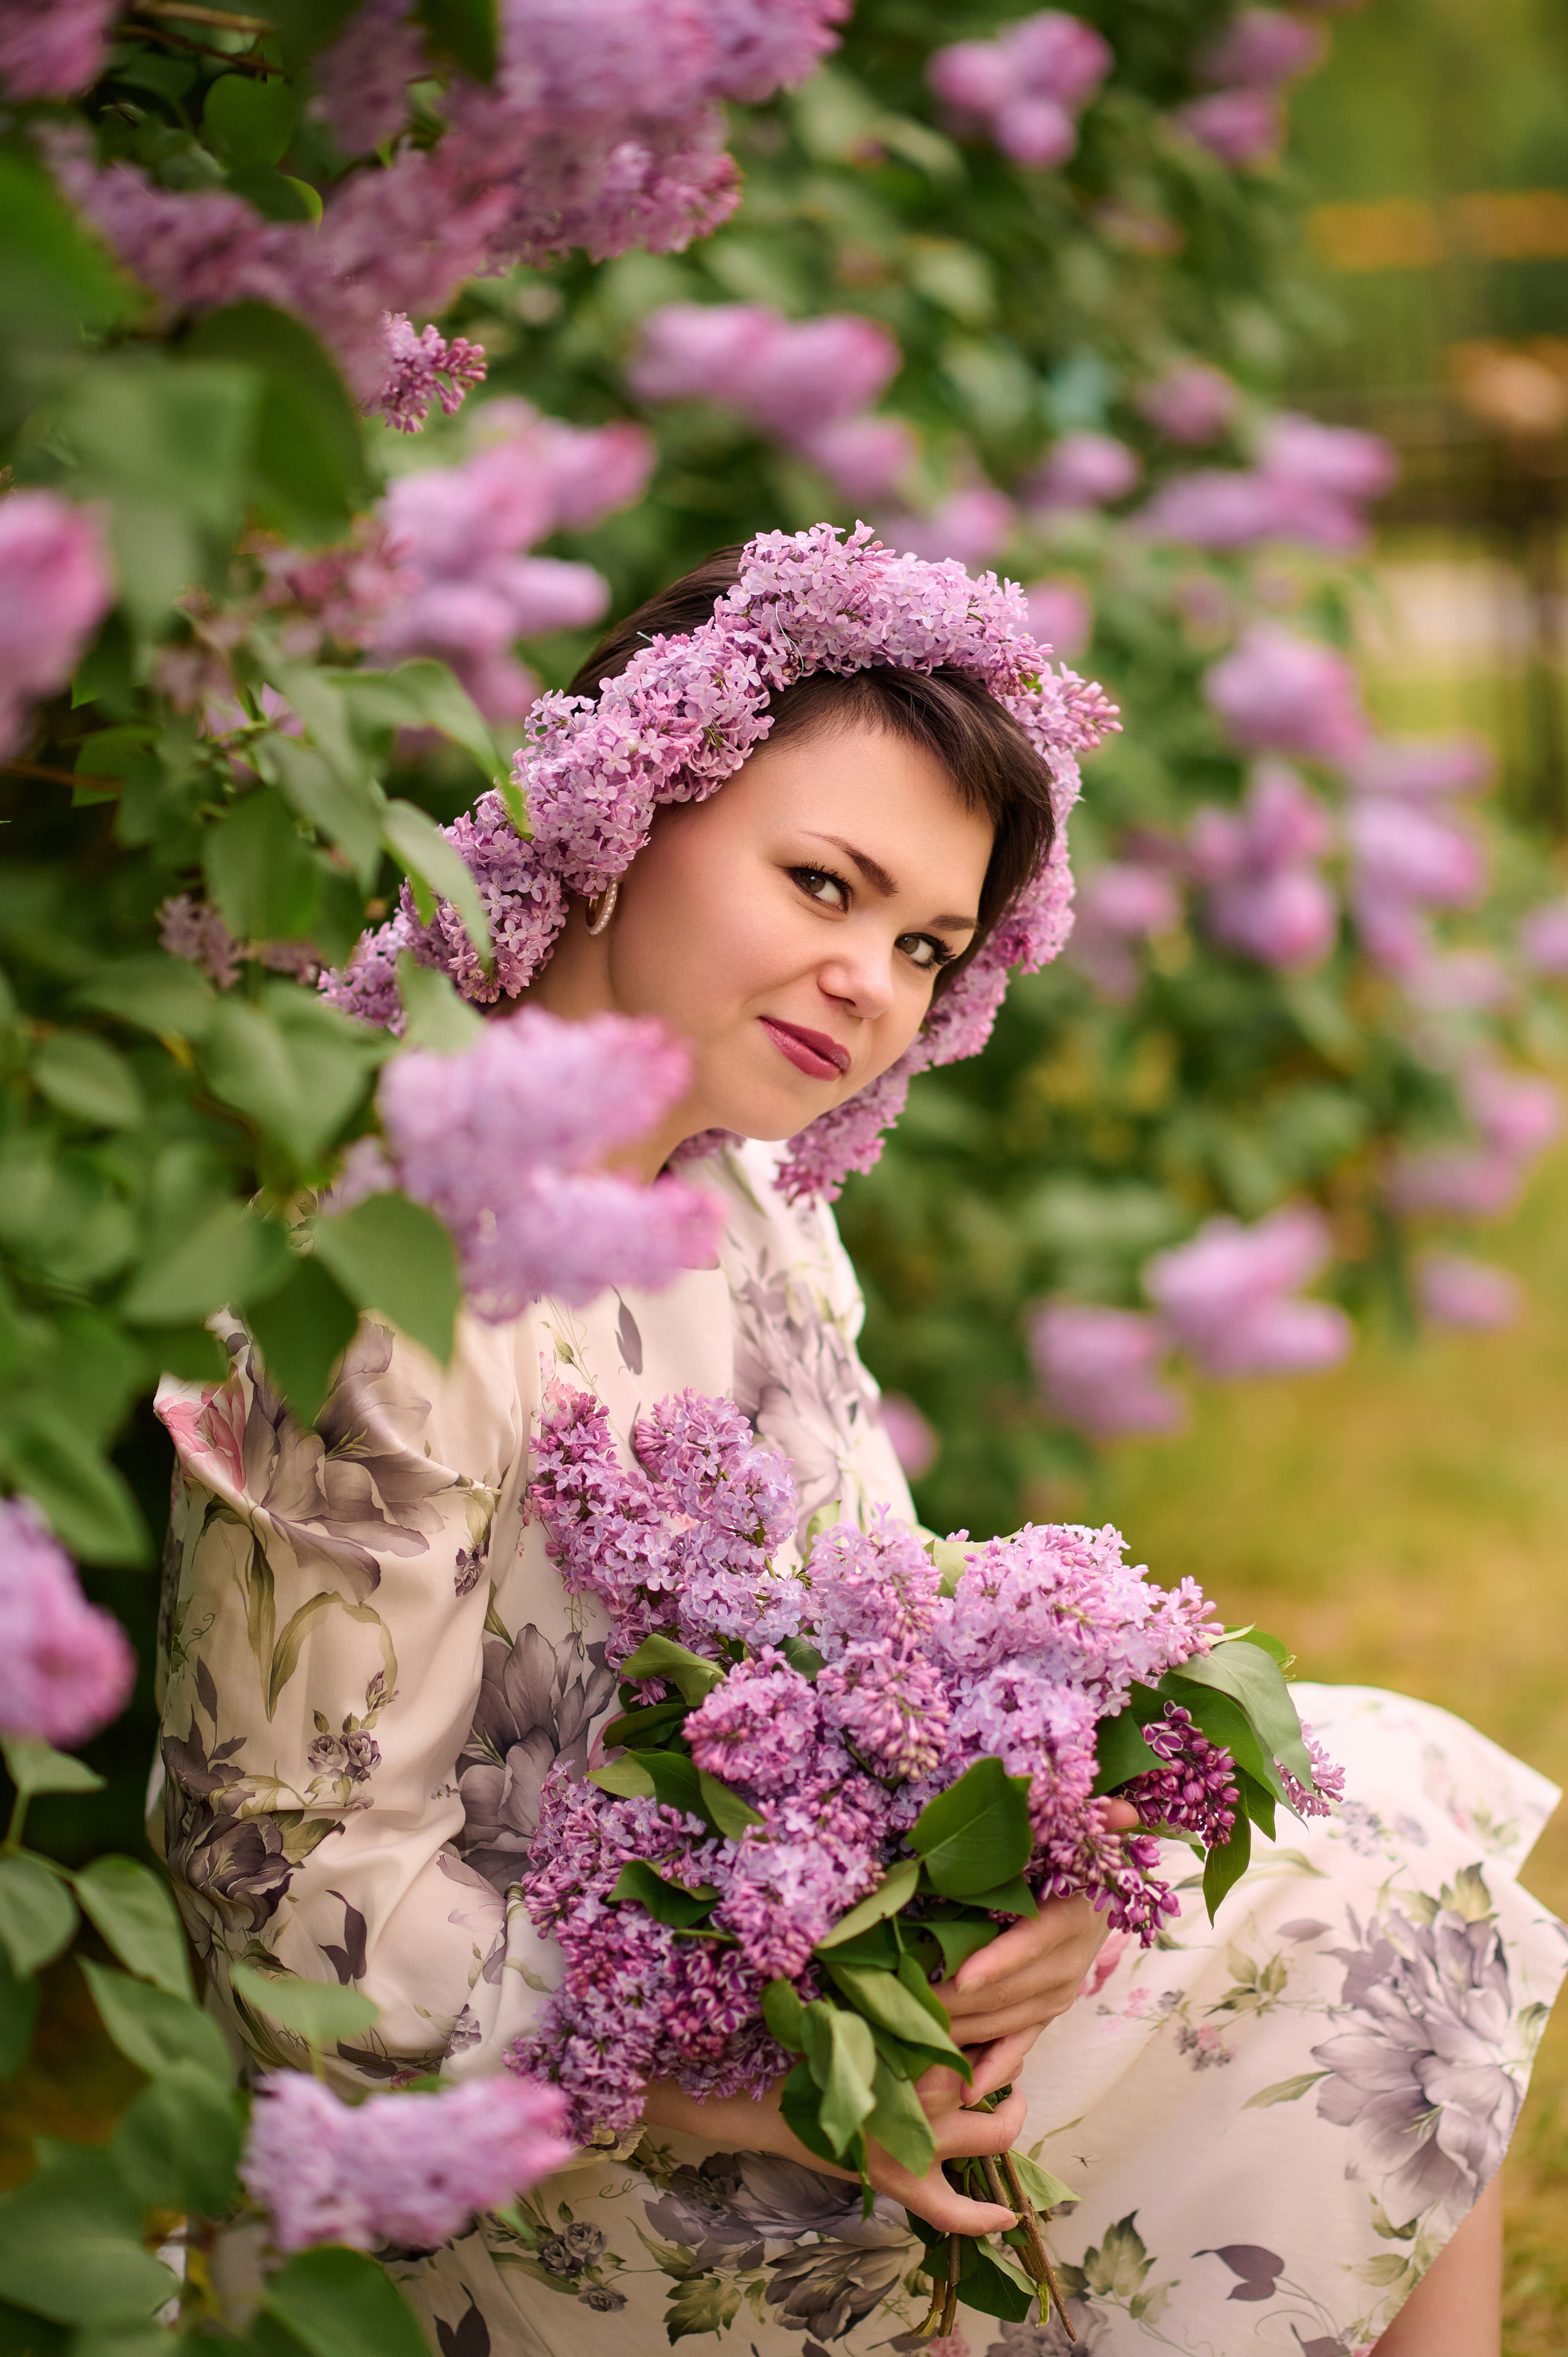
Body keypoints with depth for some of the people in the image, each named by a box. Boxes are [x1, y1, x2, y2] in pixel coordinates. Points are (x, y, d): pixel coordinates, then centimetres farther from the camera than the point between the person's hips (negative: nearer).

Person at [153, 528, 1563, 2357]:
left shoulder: (752, 1209, 1)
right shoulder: (394, 1290, -28)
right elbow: (299, 1881, -25)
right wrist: (761, 2099, -26)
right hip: (566, 2158, -9)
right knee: (1392, 1952, -2)